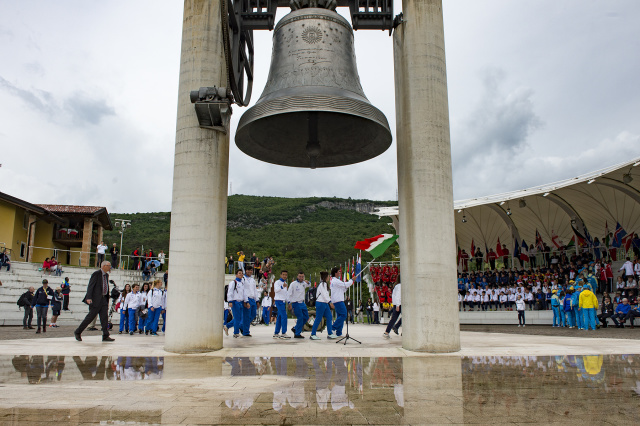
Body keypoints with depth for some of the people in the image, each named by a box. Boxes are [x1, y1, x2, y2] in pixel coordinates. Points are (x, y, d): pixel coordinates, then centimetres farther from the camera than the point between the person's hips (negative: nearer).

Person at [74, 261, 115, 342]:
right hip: (96, 299, -7)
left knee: (104, 317, 1)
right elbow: (90, 286, -14)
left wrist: (107, 300, 18)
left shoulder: (106, 275, 15)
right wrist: (88, 298, -23)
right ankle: (77, 332, 13)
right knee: (91, 316, -3)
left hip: (103, 298, 7)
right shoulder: (96, 274, -8)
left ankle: (105, 336, 0)